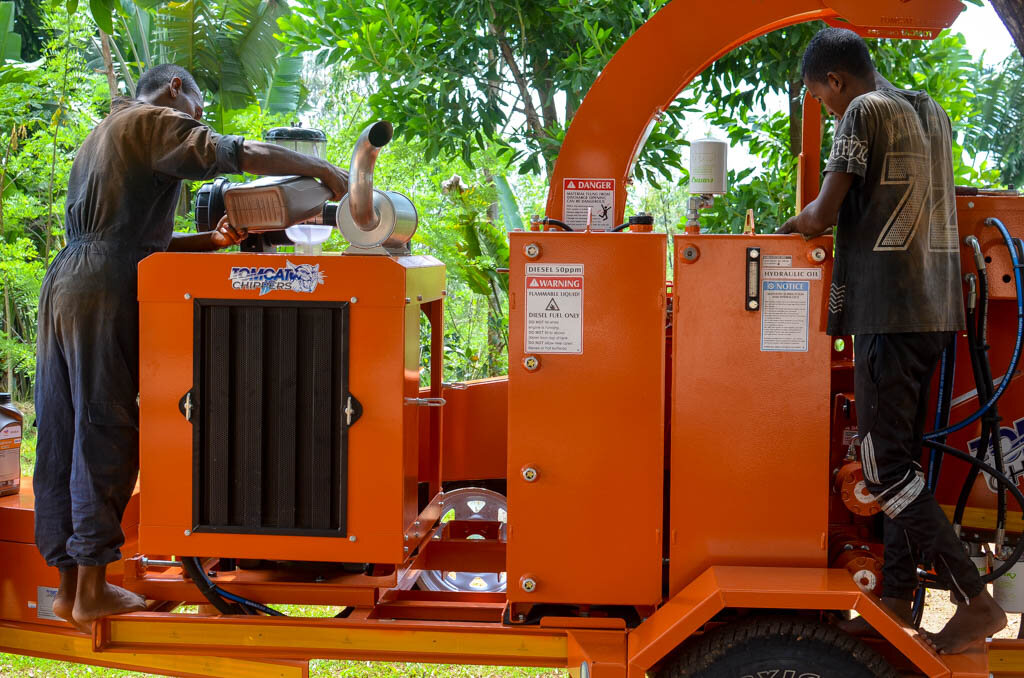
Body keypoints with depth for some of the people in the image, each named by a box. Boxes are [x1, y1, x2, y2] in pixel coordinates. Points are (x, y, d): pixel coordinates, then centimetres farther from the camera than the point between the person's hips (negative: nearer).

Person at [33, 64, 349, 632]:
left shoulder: (99, 137, 30)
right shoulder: (153, 122, 0)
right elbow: (237, 155, -14)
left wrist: (209, 240, 17)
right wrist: (320, 169, -4)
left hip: (63, 285, 9)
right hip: (104, 293, -9)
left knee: (62, 441, 7)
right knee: (106, 436, -7)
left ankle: (68, 584, 12)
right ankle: (92, 590, -5)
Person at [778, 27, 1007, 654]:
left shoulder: (864, 113, -8)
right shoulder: (934, 114, 18)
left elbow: (822, 216, -10)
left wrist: (789, 226, 10)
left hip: (890, 312, -9)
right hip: (938, 310, 9)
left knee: (885, 468, -6)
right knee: (905, 458, 13)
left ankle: (977, 602, -9)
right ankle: (896, 598, 16)